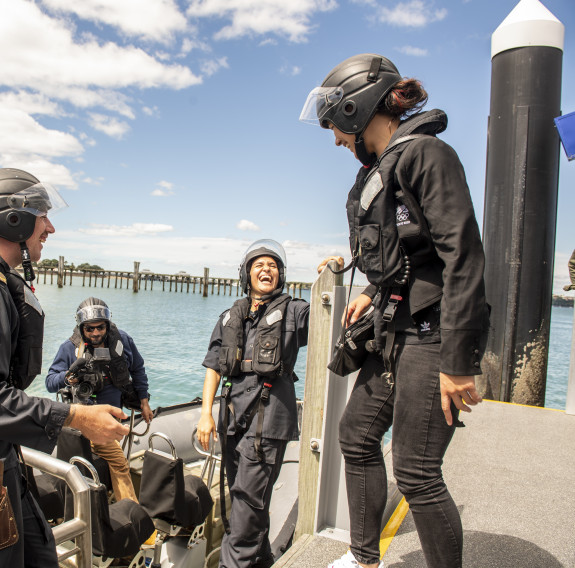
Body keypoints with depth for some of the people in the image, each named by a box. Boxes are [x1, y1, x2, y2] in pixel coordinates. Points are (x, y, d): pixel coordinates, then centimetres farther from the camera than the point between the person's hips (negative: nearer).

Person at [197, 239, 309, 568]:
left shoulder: (294, 312, 4)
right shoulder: (231, 317, 15)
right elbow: (214, 365, 11)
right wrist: (206, 412, 3)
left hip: (269, 413, -5)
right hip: (234, 412, 5)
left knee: (249, 495, -7)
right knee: (240, 492, 15)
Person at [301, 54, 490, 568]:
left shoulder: (425, 154, -13)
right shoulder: (378, 169, 14)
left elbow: (463, 254, -21)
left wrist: (458, 361, -23)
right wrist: (374, 292, 24)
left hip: (432, 333, -9)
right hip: (396, 331, 10)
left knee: (417, 473, -3)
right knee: (357, 436, 15)